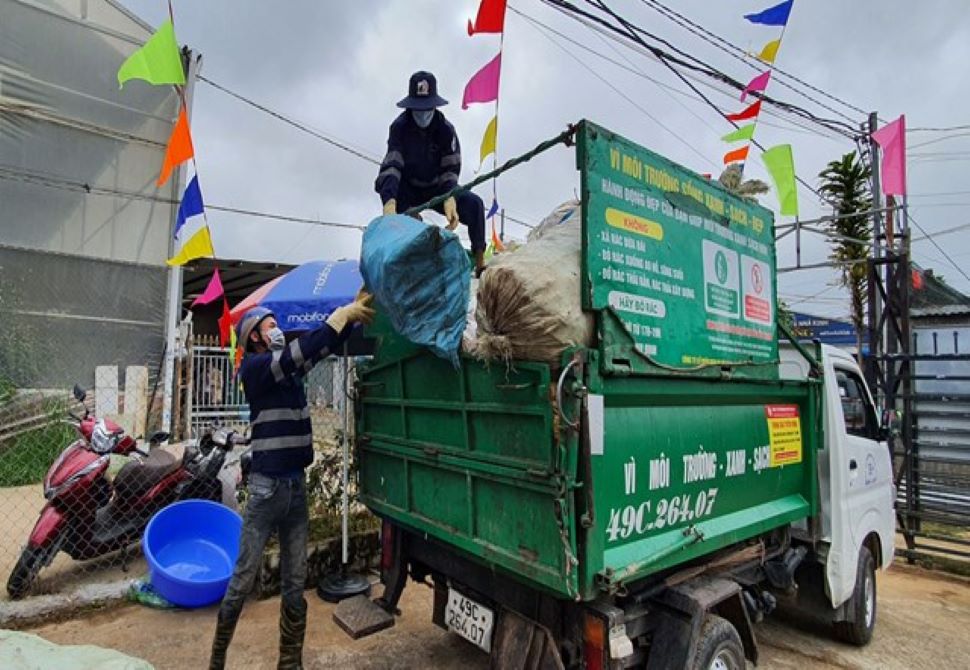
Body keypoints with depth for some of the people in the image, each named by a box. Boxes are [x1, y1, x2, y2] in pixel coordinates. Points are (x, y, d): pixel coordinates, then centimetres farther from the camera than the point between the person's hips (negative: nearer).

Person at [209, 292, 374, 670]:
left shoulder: (289, 368, 12)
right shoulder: (254, 366, -7)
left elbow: (322, 349, 7)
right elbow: (298, 353, -22)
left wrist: (353, 313, -5)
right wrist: (341, 316, -24)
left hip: (297, 485, 6)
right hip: (267, 486, -6)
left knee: (295, 582, 11)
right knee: (243, 580, 5)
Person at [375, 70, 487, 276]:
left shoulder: (445, 129, -14)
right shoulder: (399, 127, -18)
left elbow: (451, 168, -19)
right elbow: (391, 165, -31)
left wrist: (450, 199, -42)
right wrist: (389, 201, -51)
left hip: (437, 188, 1)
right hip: (408, 189, -1)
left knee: (474, 203, -22)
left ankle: (480, 264, -16)